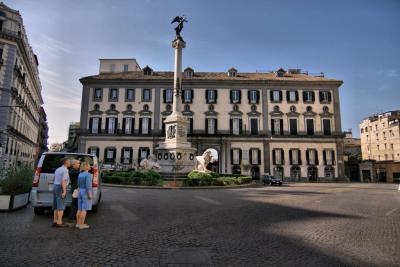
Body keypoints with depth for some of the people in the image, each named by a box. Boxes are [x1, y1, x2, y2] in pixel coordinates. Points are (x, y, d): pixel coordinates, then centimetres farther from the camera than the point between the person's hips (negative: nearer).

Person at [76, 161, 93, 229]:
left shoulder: (80, 174, 8)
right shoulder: (88, 174, -17)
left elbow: (78, 184, 15)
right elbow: (88, 185, -21)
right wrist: (90, 194, -18)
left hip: (80, 192, 8)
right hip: (86, 193, -8)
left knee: (80, 209, 12)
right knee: (84, 209, -2)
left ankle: (78, 223, 15)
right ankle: (81, 225, 2)